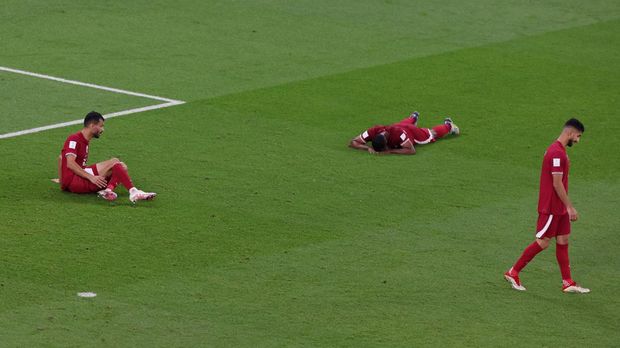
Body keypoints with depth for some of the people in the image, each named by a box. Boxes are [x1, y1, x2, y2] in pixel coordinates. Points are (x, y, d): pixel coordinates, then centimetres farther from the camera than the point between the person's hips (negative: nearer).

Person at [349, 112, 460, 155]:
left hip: (412, 131, -4)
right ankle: (414, 117, 76)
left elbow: (412, 150, -50)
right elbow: (352, 142, -36)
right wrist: (368, 148, -53)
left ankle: (448, 125, 57)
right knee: (405, 123, 42)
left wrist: (390, 151, -56)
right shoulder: (373, 131, -42)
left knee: (432, 134, 27)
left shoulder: (398, 133, -51)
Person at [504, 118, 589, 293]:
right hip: (551, 208, -10)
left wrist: (567, 207, 21)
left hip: (559, 208, 10)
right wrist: (570, 207, -18)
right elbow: (557, 184, -22)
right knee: (542, 243, -4)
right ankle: (513, 273, 6)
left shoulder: (559, 150, 12)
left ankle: (567, 283, 12)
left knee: (563, 242, 10)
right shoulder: (556, 153, -21)